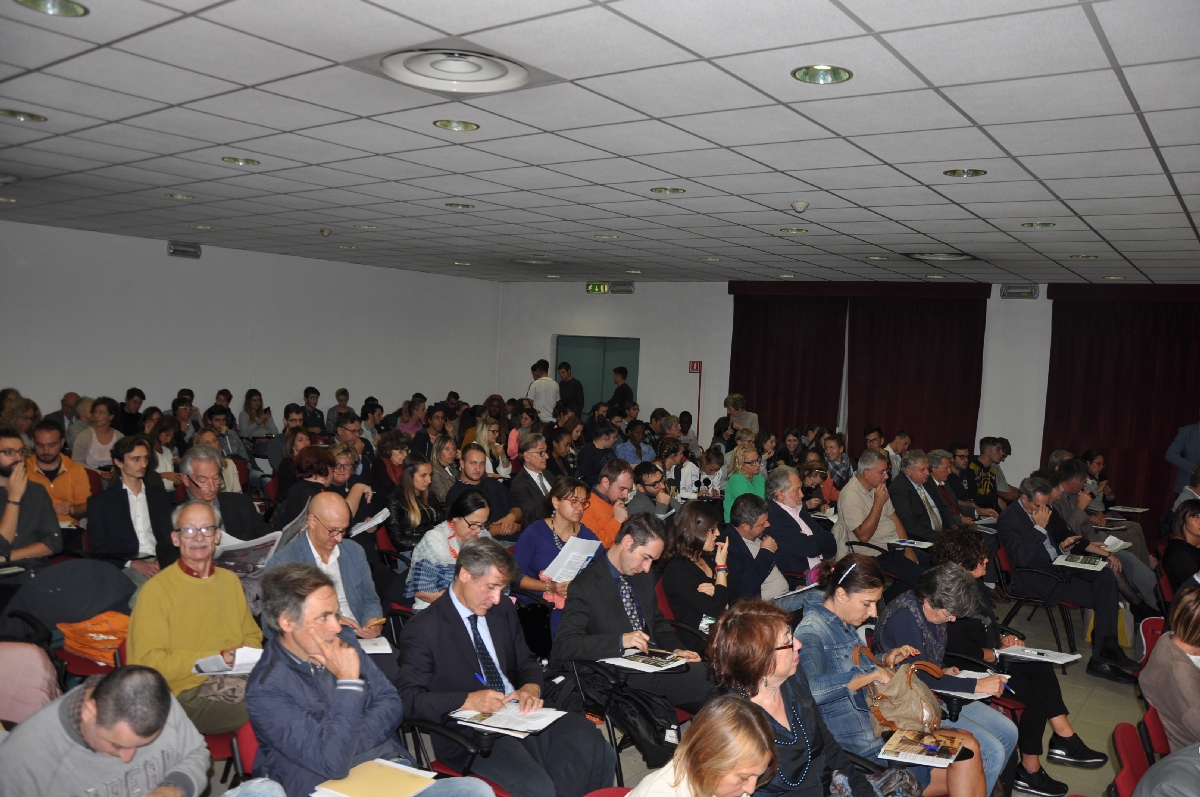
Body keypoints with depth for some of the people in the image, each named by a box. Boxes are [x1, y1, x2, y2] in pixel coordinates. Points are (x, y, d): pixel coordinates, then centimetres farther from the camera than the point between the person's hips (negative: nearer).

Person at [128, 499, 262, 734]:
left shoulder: (230, 580, 18)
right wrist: (218, 657, -11)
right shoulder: (156, 590, -2)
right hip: (187, 694, -6)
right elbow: (150, 662, -9)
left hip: (234, 680, 6)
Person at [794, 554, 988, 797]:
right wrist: (872, 675, -26)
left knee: (967, 744, -4)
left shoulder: (844, 625, 11)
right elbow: (814, 688, -36)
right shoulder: (810, 631, -19)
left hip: (880, 726, 9)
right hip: (858, 747, -9)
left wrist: (886, 663, 5)